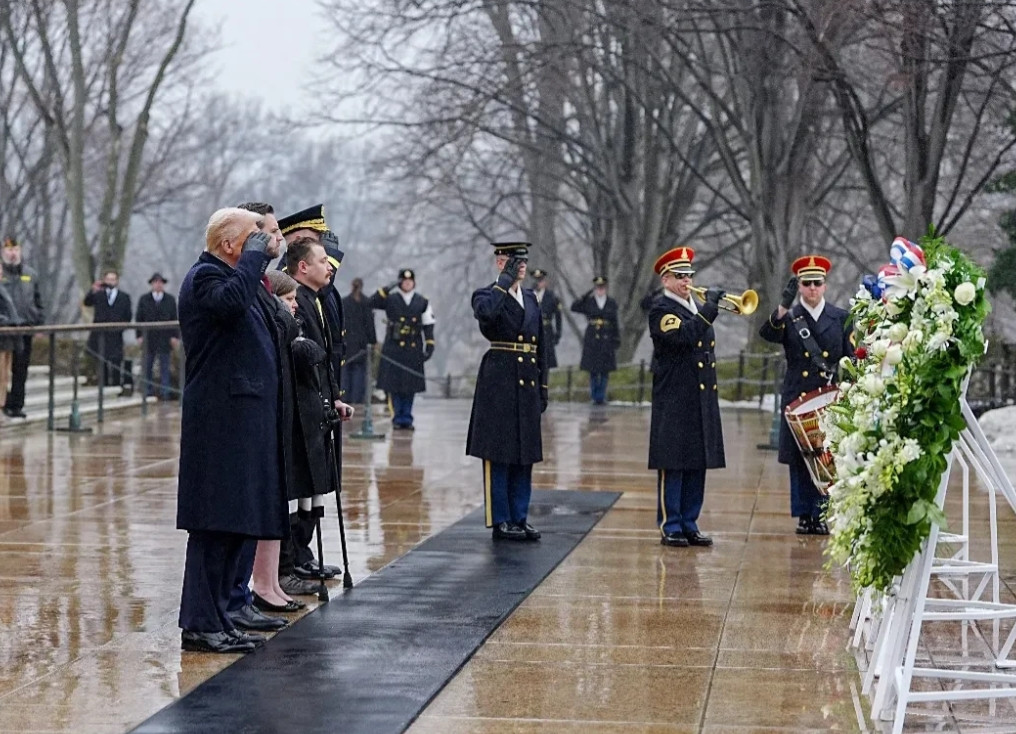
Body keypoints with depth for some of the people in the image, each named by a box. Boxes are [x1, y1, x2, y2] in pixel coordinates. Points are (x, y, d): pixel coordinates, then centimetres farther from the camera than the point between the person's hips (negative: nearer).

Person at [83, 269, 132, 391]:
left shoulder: (124, 297, 10)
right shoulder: (98, 295, 9)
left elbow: (128, 316, 11)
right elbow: (87, 303, -10)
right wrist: (93, 291, -25)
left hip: (115, 335, -1)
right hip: (99, 335, 1)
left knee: (116, 363, -5)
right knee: (102, 364, 4)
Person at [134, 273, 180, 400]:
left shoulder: (170, 300, 9)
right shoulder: (144, 300, 9)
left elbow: (175, 319, 7)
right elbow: (139, 318, 7)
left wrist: (175, 336, -1)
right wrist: (139, 335, -2)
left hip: (165, 339, 0)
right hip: (148, 337, 1)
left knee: (164, 366, -1)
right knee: (148, 367, 3)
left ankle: (165, 392, 0)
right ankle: (148, 392, 9)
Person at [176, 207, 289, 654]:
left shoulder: (237, 277, 22)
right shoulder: (205, 276, -10)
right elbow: (231, 301, -32)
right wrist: (256, 254, -20)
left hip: (244, 420, 10)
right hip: (221, 420, -10)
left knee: (234, 523, 11)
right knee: (217, 522, -9)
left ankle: (214, 616, 17)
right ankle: (201, 625, -6)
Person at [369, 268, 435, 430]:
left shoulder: (422, 302, 9)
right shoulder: (390, 300, 4)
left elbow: (428, 326, 9)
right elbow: (372, 303, -10)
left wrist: (429, 346, 1)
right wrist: (387, 289, -19)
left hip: (413, 350, 2)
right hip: (393, 349, -2)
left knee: (410, 386, 4)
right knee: (394, 385, -3)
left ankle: (407, 419, 11)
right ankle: (397, 418, 3)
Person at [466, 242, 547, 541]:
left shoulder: (530, 298, 16)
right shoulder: (487, 295, -3)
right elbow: (486, 313, -30)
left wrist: (542, 387, 15)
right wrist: (505, 281, -18)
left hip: (527, 382, 7)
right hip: (499, 380, -7)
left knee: (524, 456, 10)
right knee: (498, 455, -1)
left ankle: (519, 518, 18)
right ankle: (500, 521, 4)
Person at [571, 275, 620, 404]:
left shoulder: (612, 303, 7)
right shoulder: (588, 302, 4)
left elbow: (615, 323, 8)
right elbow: (574, 308, -10)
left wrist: (617, 339, 3)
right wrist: (586, 296, -15)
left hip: (607, 340, 1)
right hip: (592, 340, -1)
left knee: (605, 371, 1)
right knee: (593, 370, 1)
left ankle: (602, 397, 8)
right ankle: (595, 397, 9)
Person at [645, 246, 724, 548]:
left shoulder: (696, 307, 18)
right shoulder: (661, 308, -6)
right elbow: (684, 335, -24)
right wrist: (710, 307, -21)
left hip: (702, 399, 8)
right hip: (674, 401, -8)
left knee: (698, 463, 8)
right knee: (672, 465, -4)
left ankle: (689, 525, 15)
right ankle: (670, 527, 2)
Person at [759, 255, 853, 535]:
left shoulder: (841, 318, 8)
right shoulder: (789, 318, 5)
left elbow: (850, 359, 8)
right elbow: (768, 334, -16)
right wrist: (783, 307, -31)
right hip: (797, 398, 0)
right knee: (799, 460, 1)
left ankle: (822, 514, 7)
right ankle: (804, 515, 7)